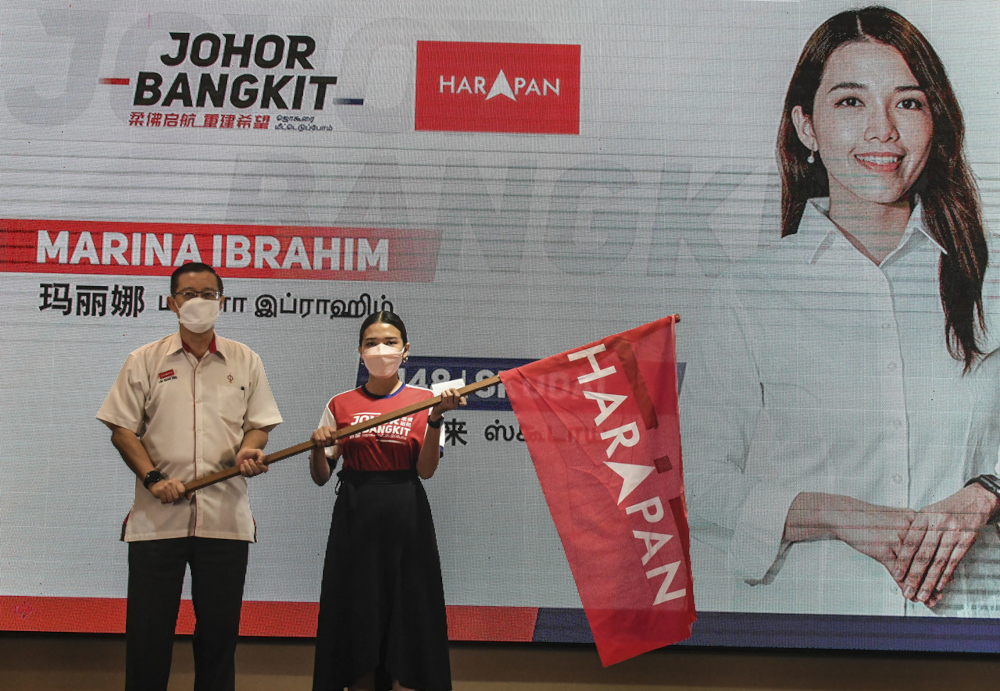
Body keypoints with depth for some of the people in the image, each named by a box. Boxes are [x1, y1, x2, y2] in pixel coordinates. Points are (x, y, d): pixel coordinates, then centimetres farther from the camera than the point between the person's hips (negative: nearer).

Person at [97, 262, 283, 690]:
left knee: (219, 630, 7)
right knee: (148, 631, 2)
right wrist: (153, 478, -10)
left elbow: (259, 424, 12)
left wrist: (248, 449, -11)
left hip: (225, 517, 1)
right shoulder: (145, 361, 6)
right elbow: (122, 429, 3)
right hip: (157, 518, -1)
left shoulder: (245, 361, 10)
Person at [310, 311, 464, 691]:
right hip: (355, 517, 1)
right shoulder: (341, 405, 6)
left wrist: (436, 418, -20)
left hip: (406, 519, -1)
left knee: (405, 615, -1)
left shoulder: (423, 400, 3)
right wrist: (318, 447, -12)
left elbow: (426, 469, -9)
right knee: (357, 619, 4)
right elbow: (320, 477, 8)